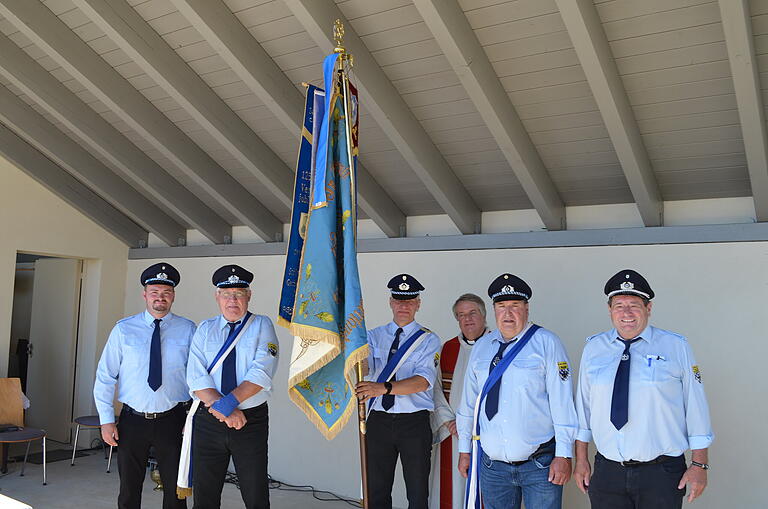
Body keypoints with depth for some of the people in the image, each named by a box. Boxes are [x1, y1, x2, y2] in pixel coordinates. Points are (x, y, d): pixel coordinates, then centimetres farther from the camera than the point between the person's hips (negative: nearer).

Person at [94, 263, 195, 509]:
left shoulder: (187, 330, 0)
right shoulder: (124, 329, 1)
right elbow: (104, 376, 2)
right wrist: (106, 420, -2)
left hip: (172, 421, 0)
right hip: (132, 421, 1)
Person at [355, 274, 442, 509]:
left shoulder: (428, 340, -2)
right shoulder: (374, 336, 8)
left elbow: (424, 380, -17)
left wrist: (384, 387, -31)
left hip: (414, 422, -2)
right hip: (379, 421, 2)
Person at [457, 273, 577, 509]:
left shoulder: (546, 343, -4)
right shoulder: (481, 347, 9)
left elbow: (562, 401, -8)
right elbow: (469, 401, 13)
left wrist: (563, 455, -11)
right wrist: (465, 449, 13)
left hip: (540, 465, -4)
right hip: (492, 465, 4)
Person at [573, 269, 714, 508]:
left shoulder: (676, 347, -2)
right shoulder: (593, 348, 5)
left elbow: (696, 407, -1)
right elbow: (583, 405, 8)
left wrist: (699, 464, -3)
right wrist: (581, 460, 7)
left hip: (662, 475, -2)